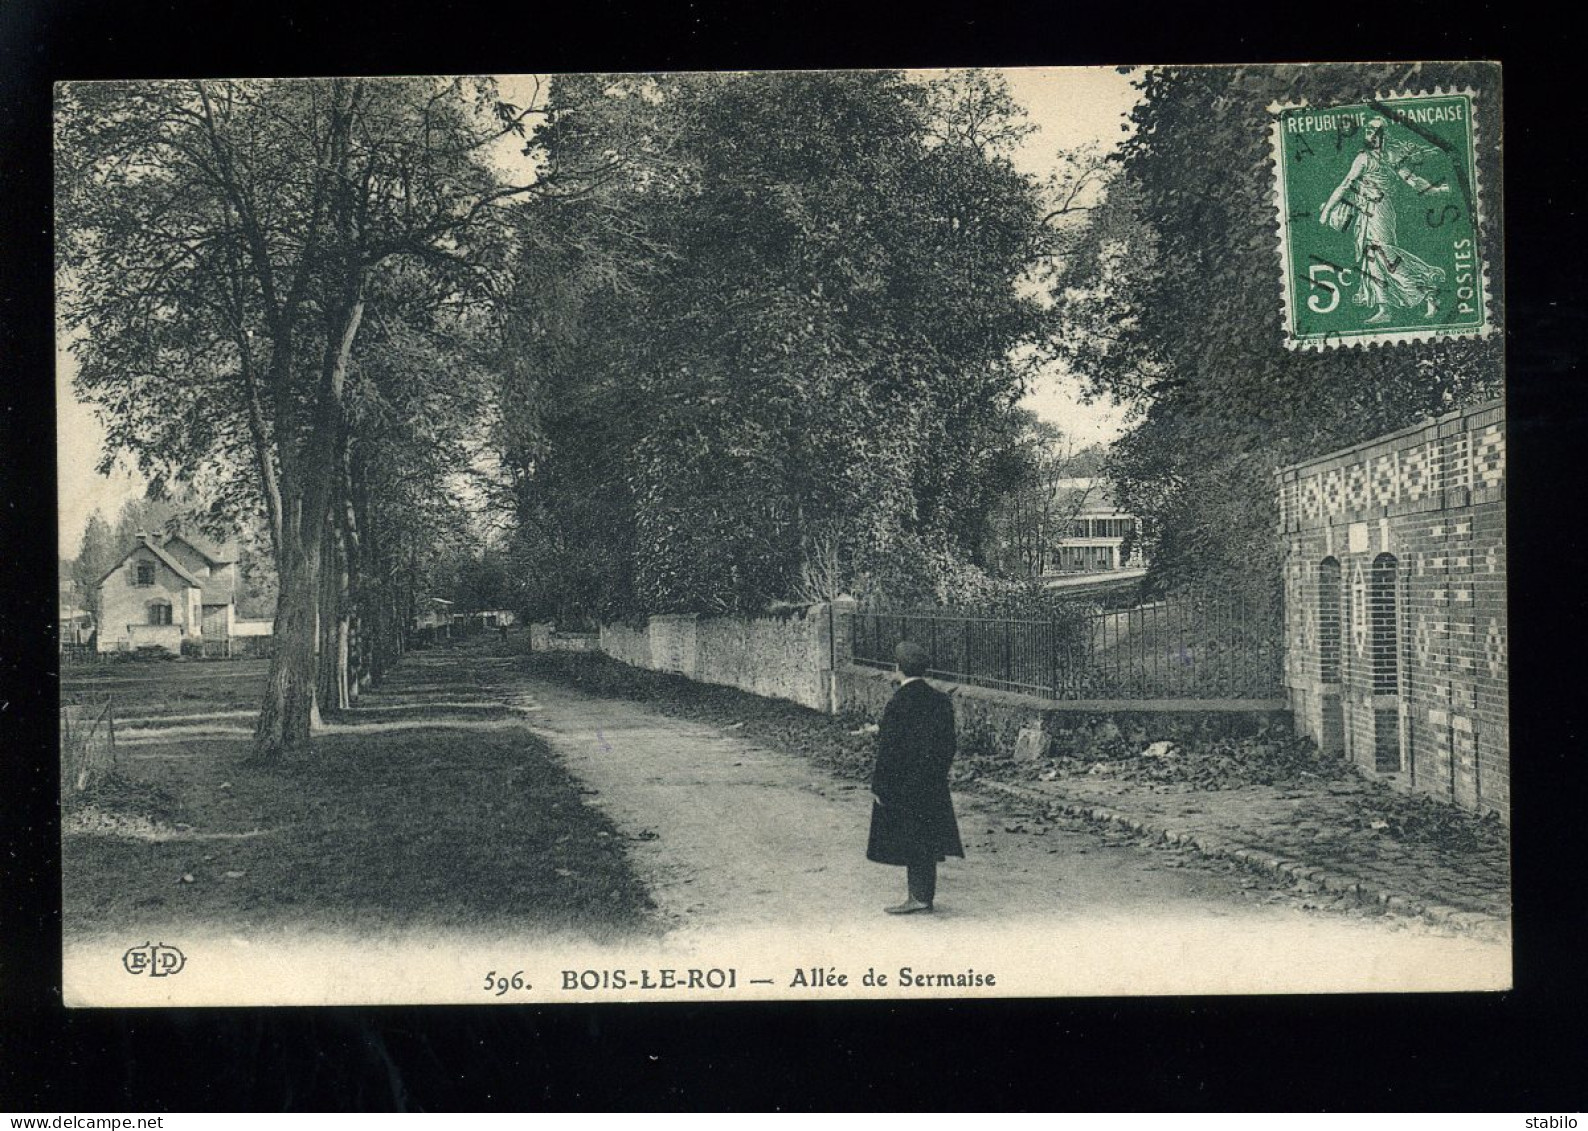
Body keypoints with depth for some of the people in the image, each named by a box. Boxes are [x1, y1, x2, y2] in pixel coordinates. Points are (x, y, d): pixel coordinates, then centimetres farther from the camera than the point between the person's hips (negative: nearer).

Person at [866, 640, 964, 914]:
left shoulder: (897, 704, -18)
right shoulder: (941, 700, 2)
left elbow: (888, 748, -17)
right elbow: (949, 744, 8)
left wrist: (878, 786, -10)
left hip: (902, 785, -7)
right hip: (933, 785, 7)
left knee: (910, 842, 2)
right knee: (926, 840, 13)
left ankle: (919, 897, 3)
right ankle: (925, 896, 20)